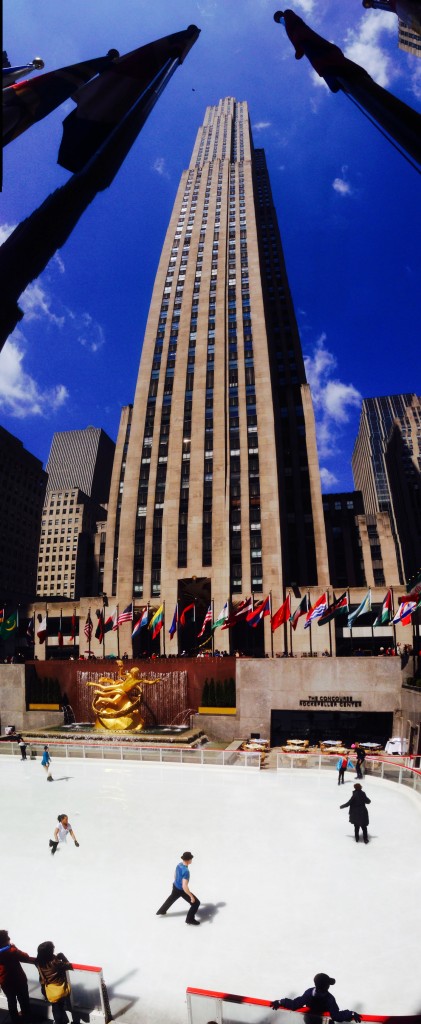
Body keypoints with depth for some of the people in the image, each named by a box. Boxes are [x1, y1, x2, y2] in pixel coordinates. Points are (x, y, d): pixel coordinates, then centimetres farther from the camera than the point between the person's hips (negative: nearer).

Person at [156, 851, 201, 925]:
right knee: (196, 903, 5)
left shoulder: (179, 864, -11)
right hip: (181, 890, -8)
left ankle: (160, 912, 55)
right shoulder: (186, 871, -37)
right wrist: (191, 896, -26)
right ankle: (190, 919, 20)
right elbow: (184, 887, -37)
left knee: (171, 899, 37)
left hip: (175, 886, 8)